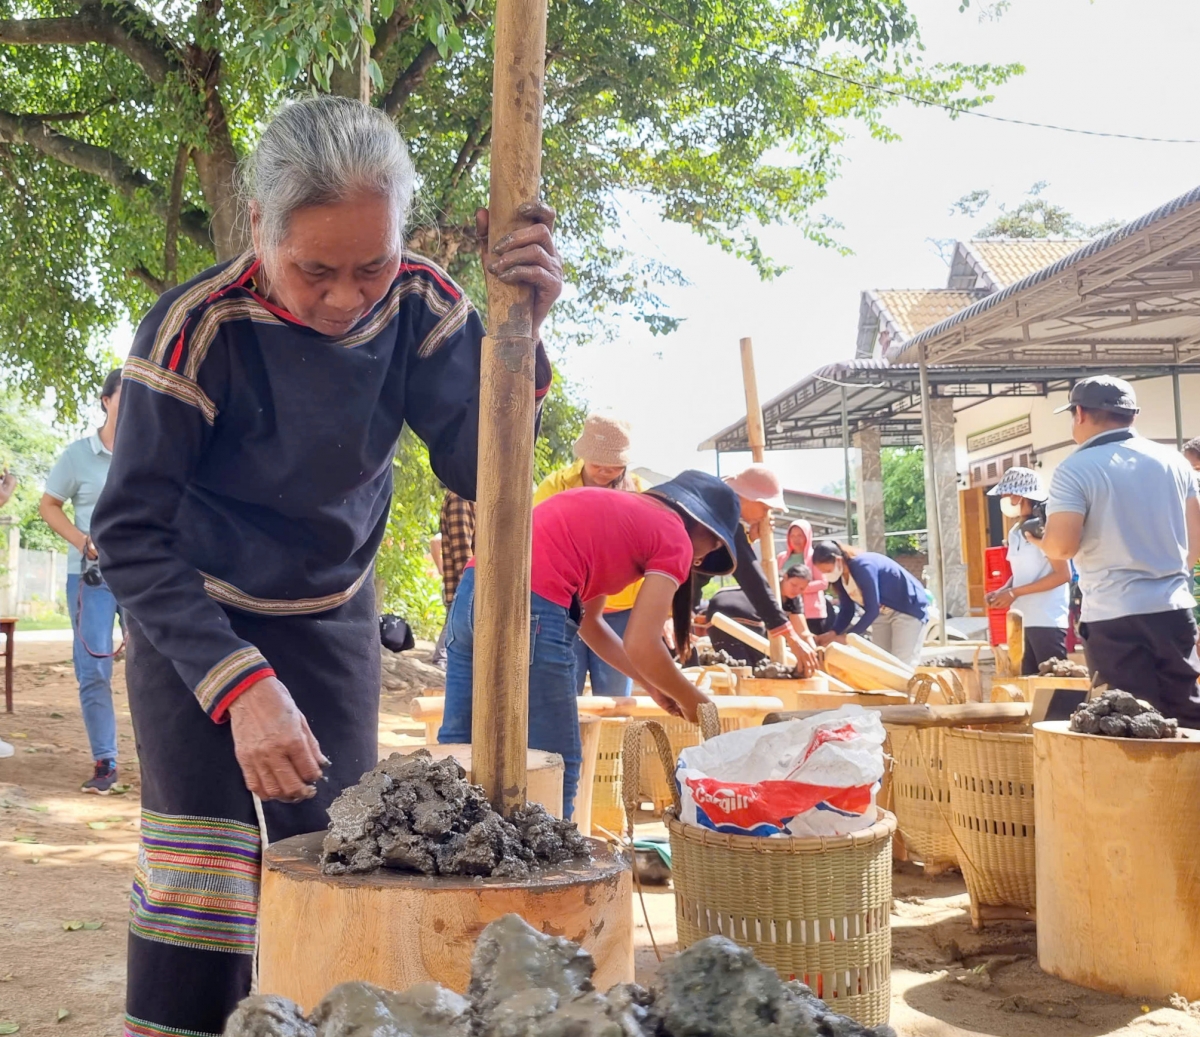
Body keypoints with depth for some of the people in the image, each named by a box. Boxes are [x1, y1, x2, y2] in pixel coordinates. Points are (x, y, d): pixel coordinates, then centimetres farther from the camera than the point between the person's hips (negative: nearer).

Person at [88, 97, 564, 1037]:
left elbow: (478, 468, -17)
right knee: (199, 884, -9)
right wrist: (238, 682, -32)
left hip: (333, 619, 4)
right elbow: (130, 532, -22)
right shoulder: (198, 327, -25)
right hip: (198, 620, -3)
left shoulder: (419, 303, -13)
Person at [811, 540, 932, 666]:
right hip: (883, 613, 9)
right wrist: (832, 633, -17)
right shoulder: (841, 577, -5)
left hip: (909, 608, -9)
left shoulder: (863, 567, -30)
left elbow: (872, 610, -30)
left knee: (902, 665, -13)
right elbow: (846, 610, 0)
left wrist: (846, 637, -28)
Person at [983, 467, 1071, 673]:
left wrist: (1014, 593, -16)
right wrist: (1001, 592, 1)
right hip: (1023, 621, 8)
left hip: (1047, 621, -8)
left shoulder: (1043, 528, -11)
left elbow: (1062, 575, -15)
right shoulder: (1015, 533, 14)